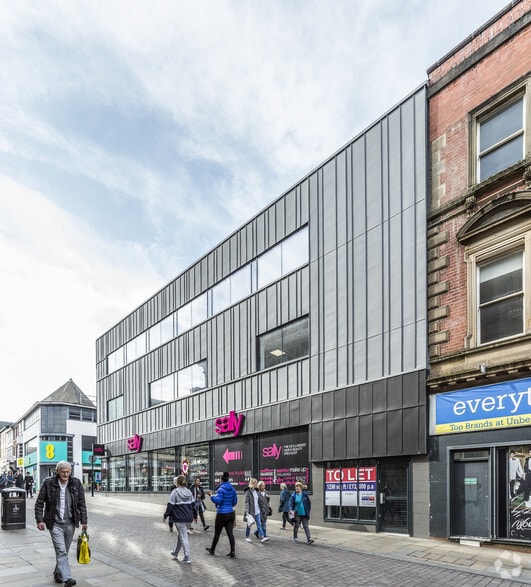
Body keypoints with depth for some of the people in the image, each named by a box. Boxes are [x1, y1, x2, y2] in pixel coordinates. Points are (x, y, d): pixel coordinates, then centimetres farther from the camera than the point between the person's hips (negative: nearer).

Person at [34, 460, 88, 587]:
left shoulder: (76, 484, 1)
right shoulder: (48, 483, -5)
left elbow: (82, 504, 6)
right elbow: (39, 503, 0)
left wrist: (84, 521, 3)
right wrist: (40, 520, -9)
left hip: (70, 523, 3)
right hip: (55, 524, -3)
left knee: (64, 551, 12)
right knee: (61, 551, -12)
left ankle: (58, 573, 31)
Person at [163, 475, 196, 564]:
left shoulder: (175, 492, -12)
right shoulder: (189, 492, 7)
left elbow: (170, 505, -12)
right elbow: (193, 504, 12)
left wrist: (165, 516, 0)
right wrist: (195, 515, 23)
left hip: (179, 518, -6)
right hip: (189, 518, 6)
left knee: (183, 537, -3)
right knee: (180, 535, 23)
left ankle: (187, 558, -6)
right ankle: (175, 552, 40)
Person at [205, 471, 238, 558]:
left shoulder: (221, 489, -14)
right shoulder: (232, 489, 5)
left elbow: (218, 501, -20)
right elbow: (235, 501, 10)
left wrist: (211, 496, -8)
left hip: (222, 514, -5)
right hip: (231, 513, 5)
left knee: (217, 533, 11)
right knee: (230, 533, 4)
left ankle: (212, 550, 27)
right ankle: (233, 552, -2)